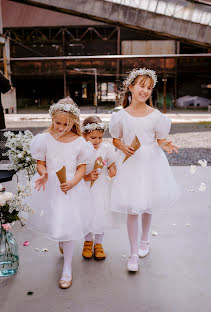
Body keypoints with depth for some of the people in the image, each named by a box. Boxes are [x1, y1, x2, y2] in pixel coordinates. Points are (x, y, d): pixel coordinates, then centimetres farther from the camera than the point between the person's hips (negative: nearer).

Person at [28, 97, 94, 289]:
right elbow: (40, 163, -1)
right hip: (49, 186, 2)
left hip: (71, 187, -2)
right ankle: (61, 240, 55)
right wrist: (44, 174, -23)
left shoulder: (79, 142, -7)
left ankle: (67, 268, 17)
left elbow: (82, 167, -3)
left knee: (67, 225, 0)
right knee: (51, 220, 16)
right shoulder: (44, 139, -6)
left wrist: (73, 182, -20)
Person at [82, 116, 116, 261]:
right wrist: (87, 177, -26)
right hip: (86, 188, -1)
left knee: (101, 214, 5)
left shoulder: (106, 148, -8)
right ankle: (88, 241, 38)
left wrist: (112, 169, -13)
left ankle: (98, 243, 30)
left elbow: (112, 163, 8)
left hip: (102, 187, 1)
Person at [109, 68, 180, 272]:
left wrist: (166, 146, -19)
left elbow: (160, 140, 3)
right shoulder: (121, 116, -3)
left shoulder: (156, 116, -5)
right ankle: (134, 254, 16)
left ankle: (144, 241, 43)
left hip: (150, 164, 1)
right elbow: (115, 140, 8)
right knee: (133, 209, 0)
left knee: (147, 206, 16)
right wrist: (123, 147, -13)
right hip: (129, 164, 0)